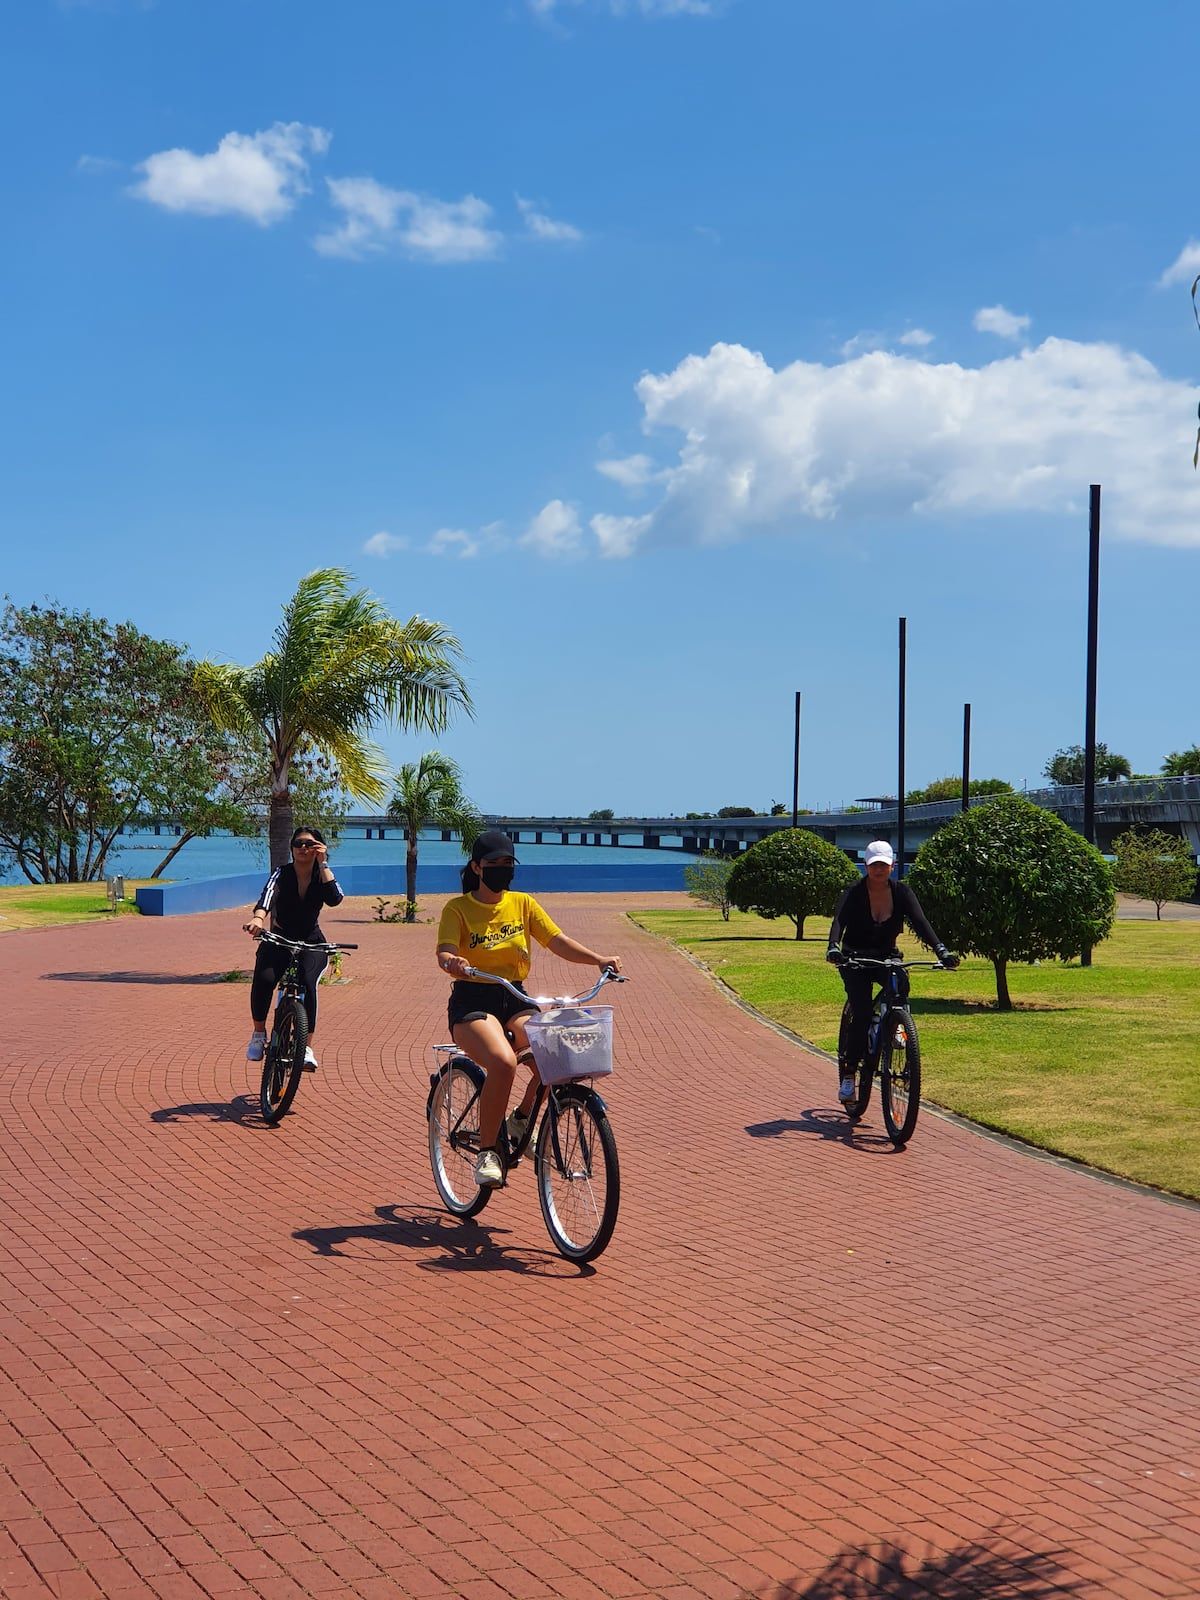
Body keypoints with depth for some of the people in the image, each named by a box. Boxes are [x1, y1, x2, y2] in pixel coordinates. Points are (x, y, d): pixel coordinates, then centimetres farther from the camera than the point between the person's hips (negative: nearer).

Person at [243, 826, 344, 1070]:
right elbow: (267, 895, -29)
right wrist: (258, 918, -50)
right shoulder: (282, 874, -7)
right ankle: (258, 1034, -6)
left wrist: (323, 864, -23)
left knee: (307, 983, -31)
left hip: (311, 943, 0)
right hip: (279, 940, 0)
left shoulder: (322, 876, -3)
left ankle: (306, 1048, -25)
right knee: (263, 979, -30)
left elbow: (335, 899, -26)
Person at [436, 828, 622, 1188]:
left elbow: (557, 941, 0)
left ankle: (522, 1119, 5)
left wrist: (598, 959, -17)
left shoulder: (523, 904, 9)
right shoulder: (458, 908, -2)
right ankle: (488, 1151, -14)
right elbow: (445, 952, -16)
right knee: (503, 1061, -33)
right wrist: (451, 963, -41)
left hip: (514, 1000, 4)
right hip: (473, 1002, -4)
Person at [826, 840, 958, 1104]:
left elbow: (920, 922, -18)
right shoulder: (854, 893, -14)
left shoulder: (901, 892, -7)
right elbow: (839, 921, -29)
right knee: (862, 1013, -20)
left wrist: (941, 950, -35)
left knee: (901, 984, -32)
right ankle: (849, 1074, -7)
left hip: (886, 958, 2)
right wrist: (833, 948, -50)